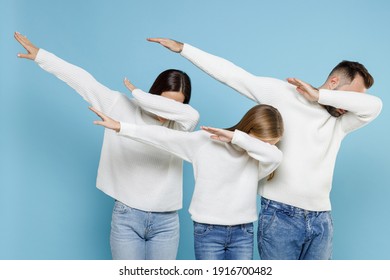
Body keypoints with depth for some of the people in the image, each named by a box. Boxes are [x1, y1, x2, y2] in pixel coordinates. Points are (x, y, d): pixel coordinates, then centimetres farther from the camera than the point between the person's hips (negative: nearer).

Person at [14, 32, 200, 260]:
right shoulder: (120, 106, -3)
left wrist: (138, 95, -21)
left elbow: (192, 115, -27)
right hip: (126, 217, -1)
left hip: (166, 222, 1)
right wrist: (40, 55, 8)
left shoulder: (180, 124, -4)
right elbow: (83, 80, 1)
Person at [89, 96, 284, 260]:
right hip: (208, 231, -2)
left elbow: (276, 156, -23)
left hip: (243, 233, 3)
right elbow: (165, 137, -9)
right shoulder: (204, 141, -7)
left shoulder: (258, 158, -1)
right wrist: (120, 127, -12)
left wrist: (235, 136, -24)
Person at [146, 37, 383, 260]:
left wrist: (319, 95, -12)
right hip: (280, 216, -4)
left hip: (321, 220, 5)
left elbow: (374, 106, -8)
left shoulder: (340, 121, 10)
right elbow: (232, 74, 0)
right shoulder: (283, 93, 0)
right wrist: (182, 48, 2)